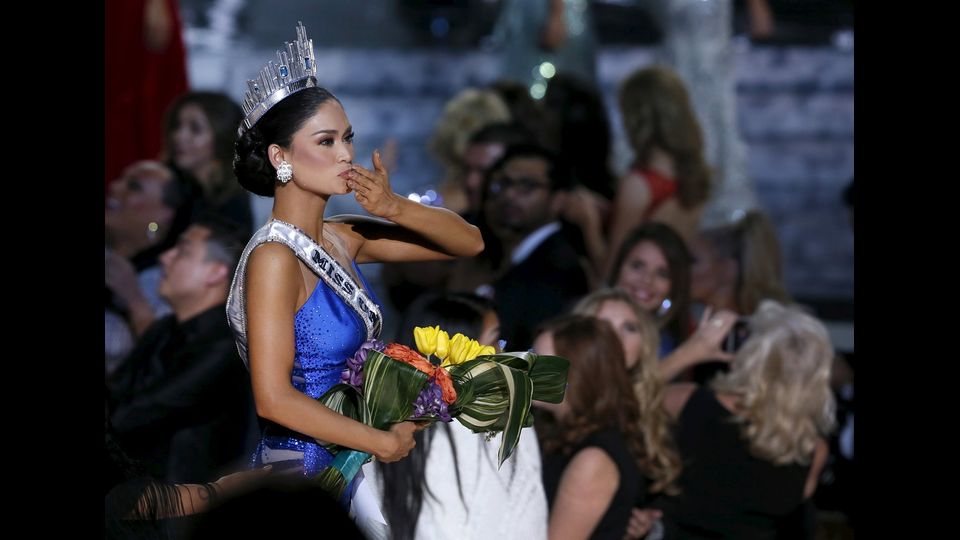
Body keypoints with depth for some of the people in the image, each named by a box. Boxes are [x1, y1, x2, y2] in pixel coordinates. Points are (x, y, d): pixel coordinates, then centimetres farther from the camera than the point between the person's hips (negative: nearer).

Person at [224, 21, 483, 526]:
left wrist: (395, 209, -11)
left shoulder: (342, 238, 5)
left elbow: (468, 242, 8)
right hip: (302, 468, -8)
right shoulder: (275, 258, -18)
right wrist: (385, 443, -17)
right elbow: (275, 399, -24)